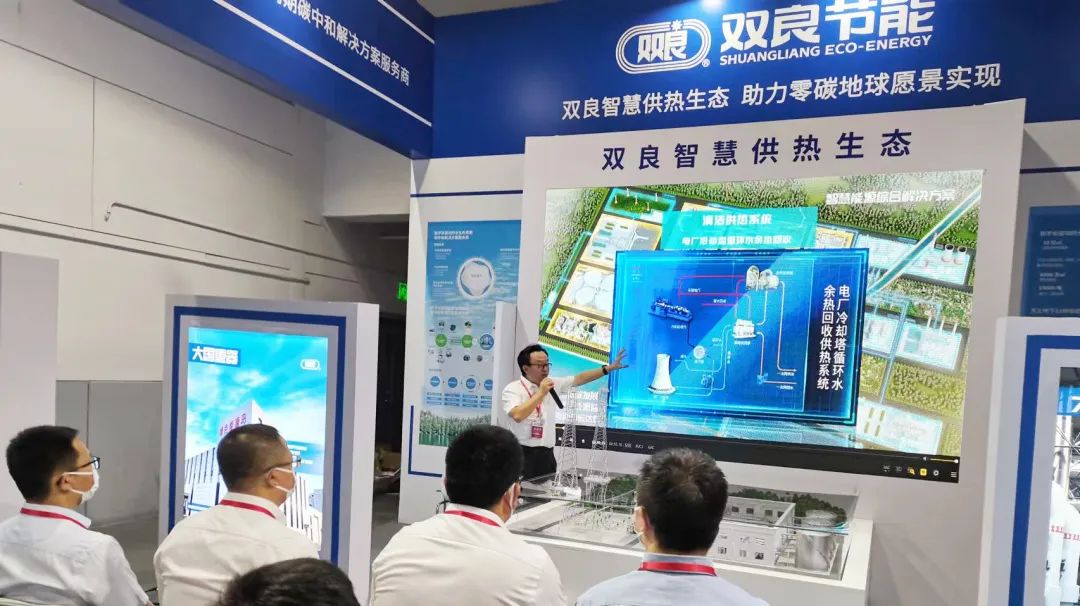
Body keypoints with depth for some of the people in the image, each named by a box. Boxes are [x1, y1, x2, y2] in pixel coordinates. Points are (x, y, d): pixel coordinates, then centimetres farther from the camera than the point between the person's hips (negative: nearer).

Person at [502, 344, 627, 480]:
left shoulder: (554, 384, 10)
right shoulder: (513, 389, -7)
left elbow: (580, 379, 14)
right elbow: (518, 415, -23)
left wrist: (610, 367, 11)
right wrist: (540, 393, -19)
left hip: (547, 454, 6)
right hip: (522, 455, -6)